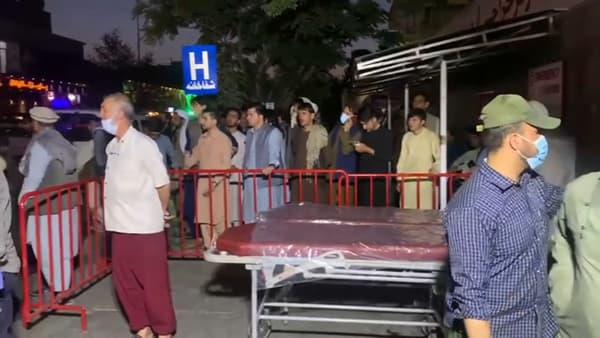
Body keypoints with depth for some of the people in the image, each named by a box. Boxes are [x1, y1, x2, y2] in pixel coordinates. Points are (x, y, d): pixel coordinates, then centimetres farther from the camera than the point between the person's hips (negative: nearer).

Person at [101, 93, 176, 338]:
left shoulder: (143, 144, -13)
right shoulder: (111, 146, 9)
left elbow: (162, 183, -8)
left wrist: (161, 212, 3)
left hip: (145, 226, -7)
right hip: (120, 226, 7)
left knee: (154, 283, 3)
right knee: (124, 282, 13)